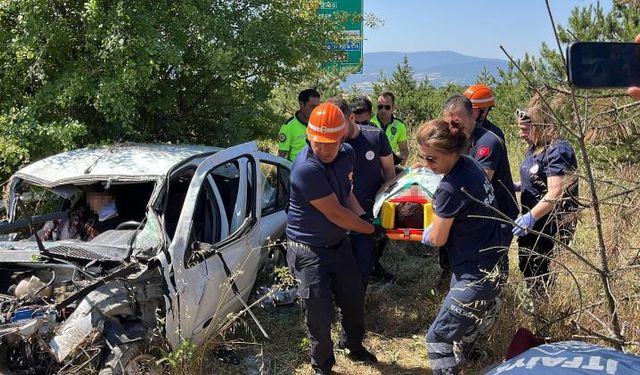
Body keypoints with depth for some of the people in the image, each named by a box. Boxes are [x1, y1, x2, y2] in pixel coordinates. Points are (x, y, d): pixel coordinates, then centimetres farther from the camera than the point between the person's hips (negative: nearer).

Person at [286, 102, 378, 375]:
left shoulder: (346, 154, -6)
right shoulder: (306, 169, -30)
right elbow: (335, 213, -26)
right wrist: (371, 229, -12)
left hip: (339, 243, 7)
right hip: (309, 251, -7)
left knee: (354, 298, 20)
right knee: (320, 313, 1)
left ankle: (355, 347, 47)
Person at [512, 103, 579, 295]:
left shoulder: (557, 150, -21)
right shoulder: (535, 148, 8)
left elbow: (555, 193, -30)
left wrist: (531, 217, -39)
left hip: (551, 225, -10)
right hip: (531, 222, 10)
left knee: (540, 274, 1)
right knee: (526, 267, 19)